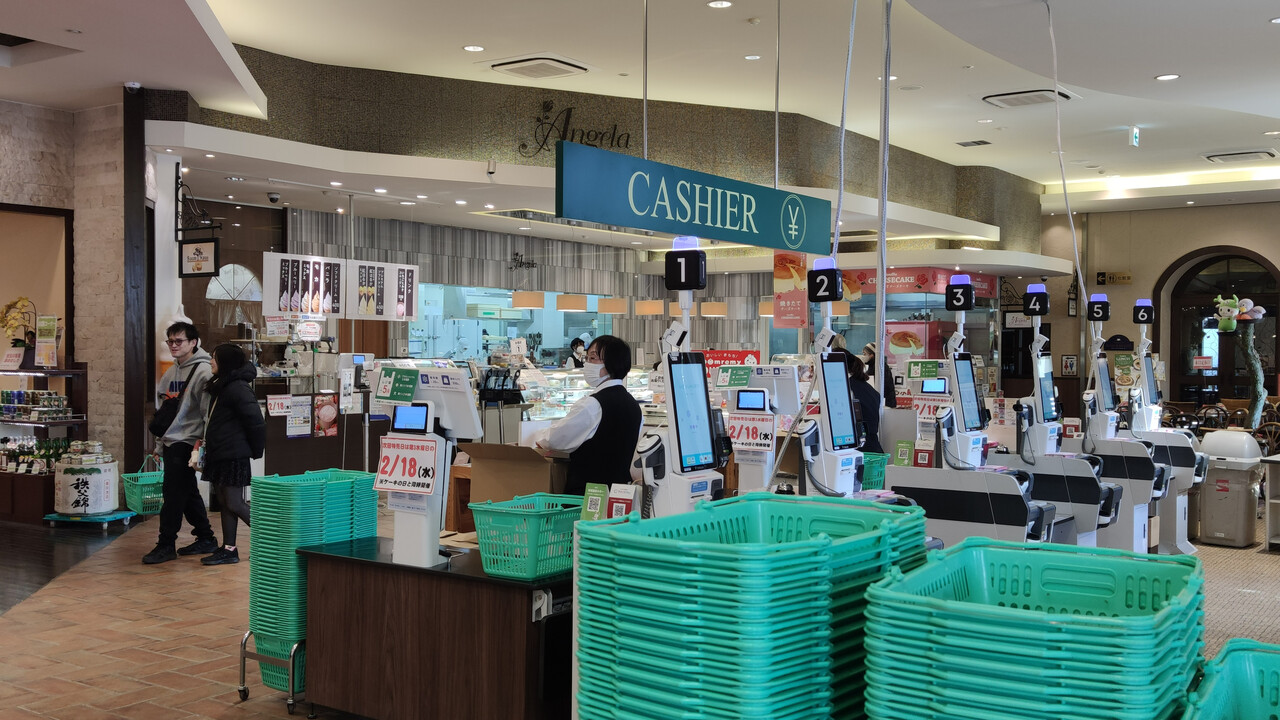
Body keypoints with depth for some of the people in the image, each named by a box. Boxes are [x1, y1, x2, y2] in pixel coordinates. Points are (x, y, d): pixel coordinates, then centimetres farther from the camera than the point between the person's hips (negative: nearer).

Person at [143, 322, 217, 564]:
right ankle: (206, 539, 21)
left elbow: (209, 411, -16)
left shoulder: (202, 371, -11)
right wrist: (160, 443, 19)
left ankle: (166, 545, 0)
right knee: (188, 493, 13)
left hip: (186, 442, -9)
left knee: (173, 492, -7)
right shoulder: (170, 373, 16)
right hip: (171, 443, 9)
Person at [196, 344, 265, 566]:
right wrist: (205, 441, 14)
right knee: (224, 503, 11)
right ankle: (228, 550, 15)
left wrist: (256, 451, -10)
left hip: (233, 455, -10)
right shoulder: (220, 386, 15)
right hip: (219, 455, 10)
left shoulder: (238, 389, -17)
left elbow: (256, 422, -20)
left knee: (234, 504, -6)